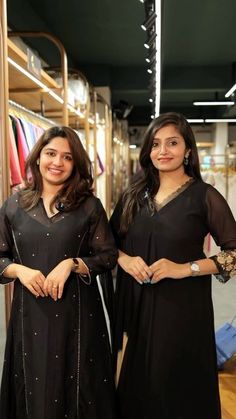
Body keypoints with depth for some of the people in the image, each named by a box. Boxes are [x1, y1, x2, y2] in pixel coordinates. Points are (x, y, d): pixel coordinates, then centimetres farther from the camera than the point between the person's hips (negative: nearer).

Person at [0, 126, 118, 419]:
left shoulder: (89, 206, -1)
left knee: (77, 389, 10)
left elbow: (108, 256, 0)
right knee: (33, 392, 13)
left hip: (77, 310, -1)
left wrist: (71, 264, -16)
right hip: (30, 312, 2)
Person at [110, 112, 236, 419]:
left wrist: (186, 268, -17)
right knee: (135, 384, 15)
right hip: (135, 304, 4)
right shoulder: (134, 194, 6)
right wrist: (124, 259, -8)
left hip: (182, 307, -3)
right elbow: (109, 243, 13)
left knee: (177, 387, 10)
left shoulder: (204, 195, -7)